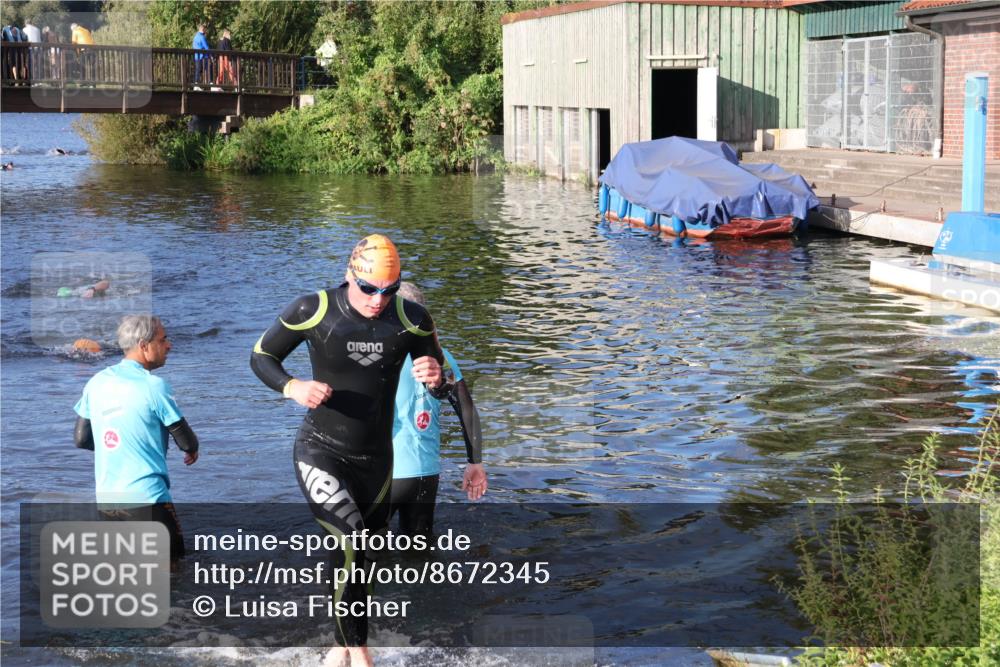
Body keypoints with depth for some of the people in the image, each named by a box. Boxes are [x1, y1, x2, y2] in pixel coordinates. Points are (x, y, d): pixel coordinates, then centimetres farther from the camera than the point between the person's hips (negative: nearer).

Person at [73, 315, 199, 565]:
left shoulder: (97, 382, 4)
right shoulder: (154, 386, -13)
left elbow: (80, 439, 10)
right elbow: (186, 441, -6)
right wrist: (193, 449, 18)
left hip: (105, 498, 6)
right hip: (145, 498, -6)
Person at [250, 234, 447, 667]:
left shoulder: (412, 320, -8)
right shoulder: (313, 311, -15)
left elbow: (442, 390, 1)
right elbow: (261, 357, -2)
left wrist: (436, 378, -24)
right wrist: (293, 388, -23)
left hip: (376, 459, 4)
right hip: (321, 453, -4)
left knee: (363, 558, 15)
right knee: (349, 541, -25)